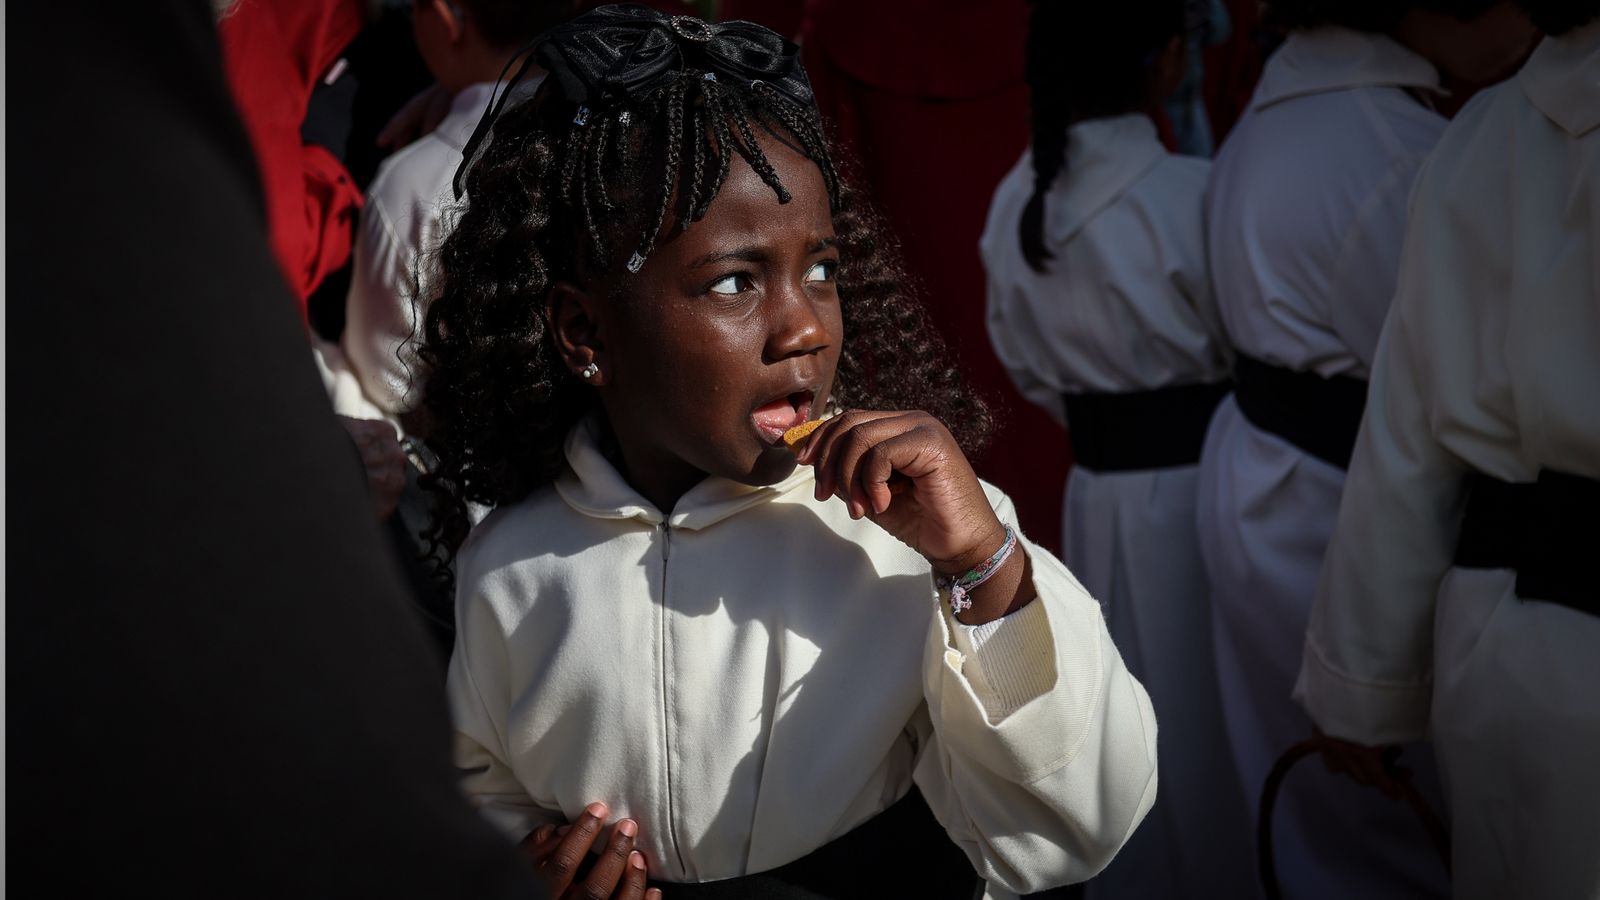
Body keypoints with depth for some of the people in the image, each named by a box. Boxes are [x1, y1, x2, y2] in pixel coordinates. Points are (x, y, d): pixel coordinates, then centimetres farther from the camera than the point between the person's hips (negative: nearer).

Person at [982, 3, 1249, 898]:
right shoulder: (1192, 195, -19)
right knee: (1221, 727, 8)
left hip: (1099, 497, 6)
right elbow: (1258, 352, -11)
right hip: (1200, 490, -6)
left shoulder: (1016, 203, 1)